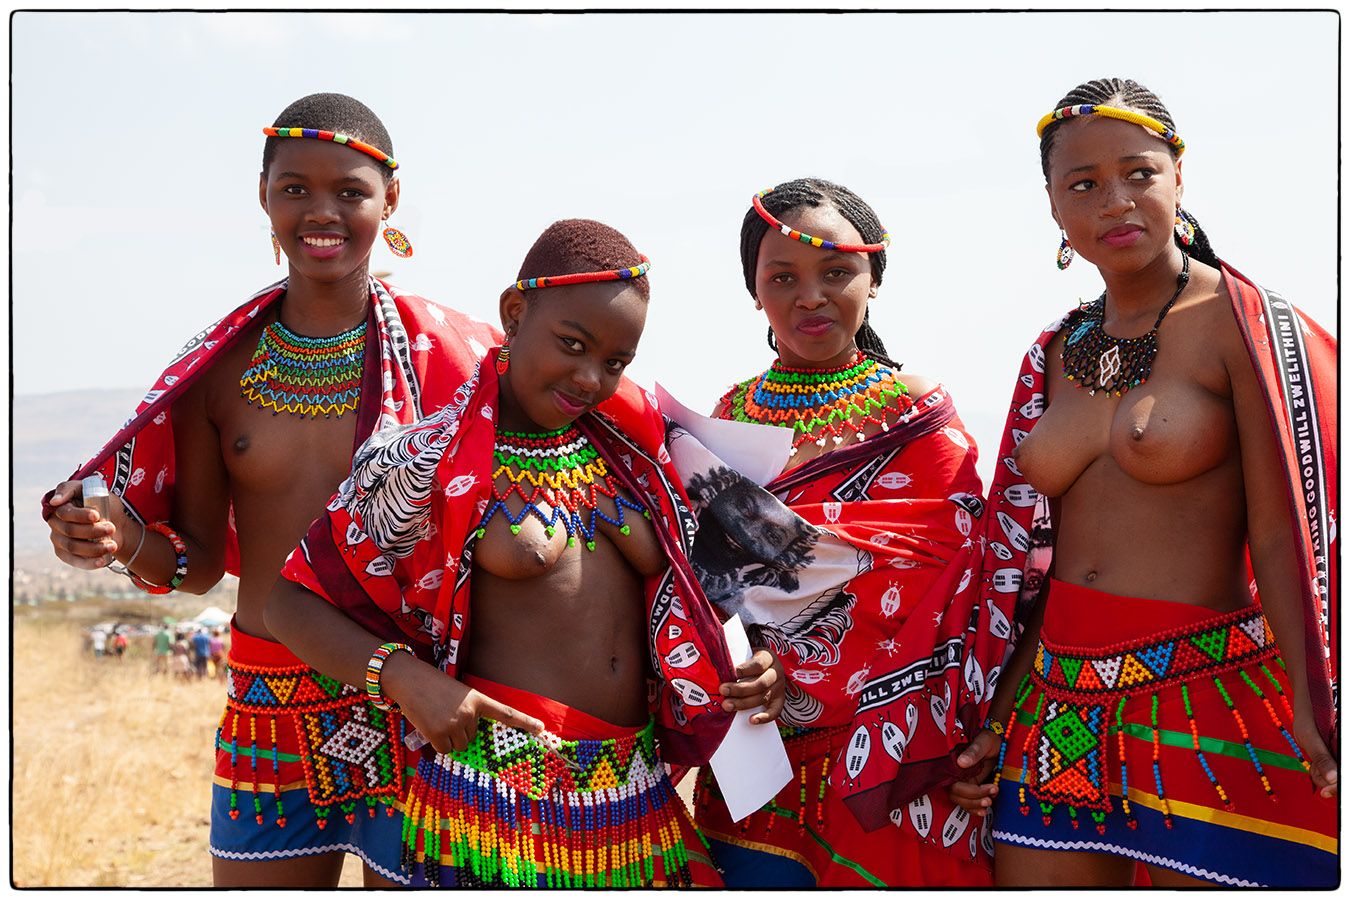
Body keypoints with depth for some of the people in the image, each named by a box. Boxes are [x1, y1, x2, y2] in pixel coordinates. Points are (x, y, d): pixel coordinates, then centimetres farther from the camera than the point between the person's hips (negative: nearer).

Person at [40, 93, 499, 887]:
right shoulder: (221, 368, 4)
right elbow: (199, 564, 8)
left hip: (409, 712, -2)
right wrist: (124, 543, -11)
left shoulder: (446, 352, -4)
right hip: (267, 720, 3)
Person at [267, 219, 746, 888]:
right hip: (502, 795, -5)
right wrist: (405, 677, -18)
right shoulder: (430, 461, -6)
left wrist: (743, 663, 2)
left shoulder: (631, 443, 7)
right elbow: (293, 604, -4)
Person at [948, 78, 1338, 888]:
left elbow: (1286, 540, -11)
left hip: (1206, 704, -5)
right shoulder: (1057, 352, 12)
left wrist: (1315, 725, -20)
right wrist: (996, 719, 9)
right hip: (1058, 705, 5)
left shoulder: (1245, 322, -5)